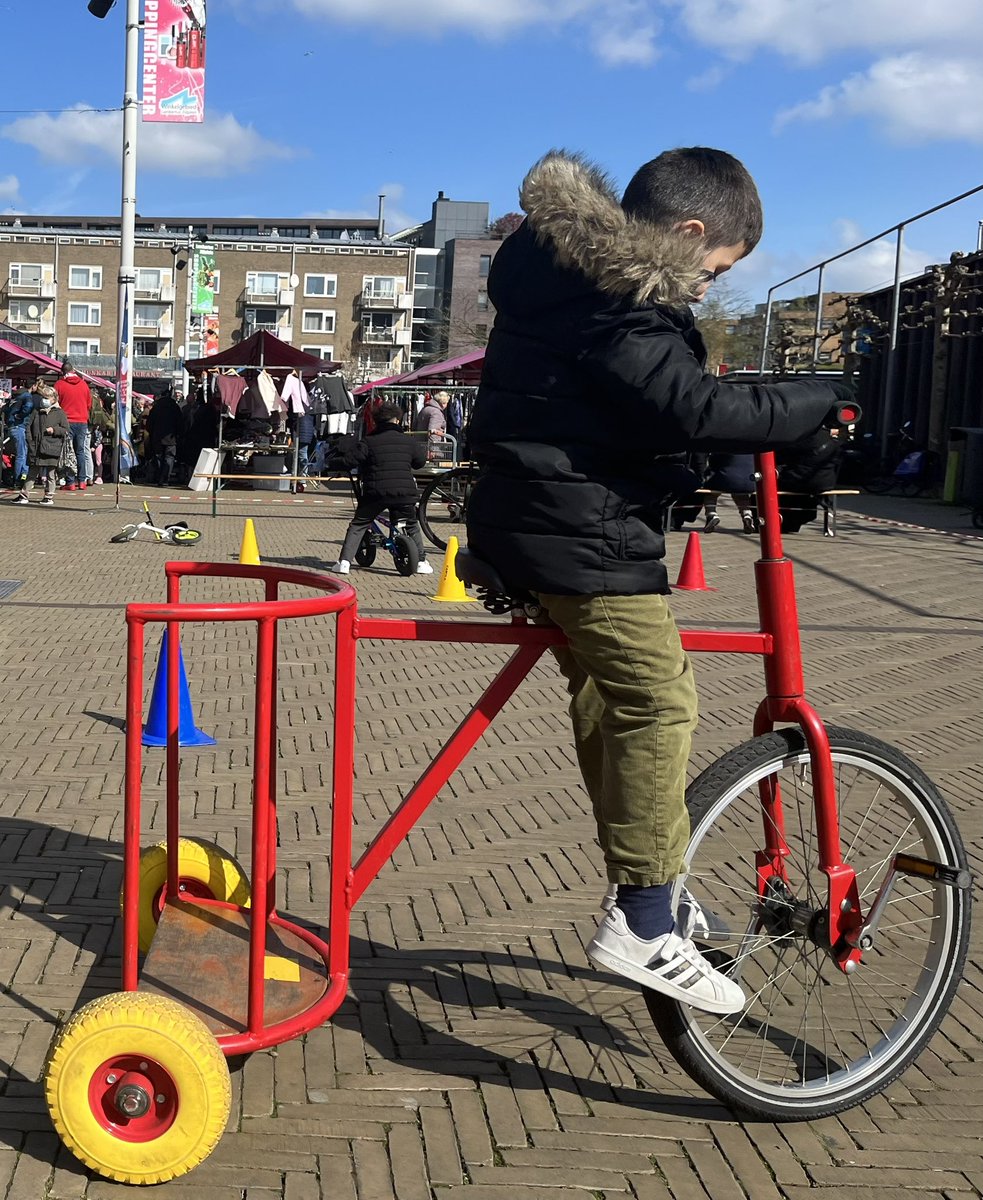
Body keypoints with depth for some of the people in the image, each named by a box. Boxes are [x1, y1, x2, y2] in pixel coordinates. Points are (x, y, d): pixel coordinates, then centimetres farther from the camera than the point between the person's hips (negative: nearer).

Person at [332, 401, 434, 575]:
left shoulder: (368, 441, 0)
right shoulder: (408, 441, 7)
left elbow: (350, 460, -7)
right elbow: (420, 461, 20)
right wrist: (421, 447, 39)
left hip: (375, 493, -2)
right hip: (404, 494, 2)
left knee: (358, 525, 12)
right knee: (412, 525, 22)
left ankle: (344, 561, 2)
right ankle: (421, 561, 20)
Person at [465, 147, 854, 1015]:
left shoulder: (566, 266, 14)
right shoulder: (617, 308, -19)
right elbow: (699, 413, -27)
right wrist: (819, 403, -17)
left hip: (535, 516, 11)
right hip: (581, 536, -11)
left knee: (608, 691, 19)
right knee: (657, 705, -10)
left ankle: (643, 877, 30)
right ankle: (643, 927, -6)